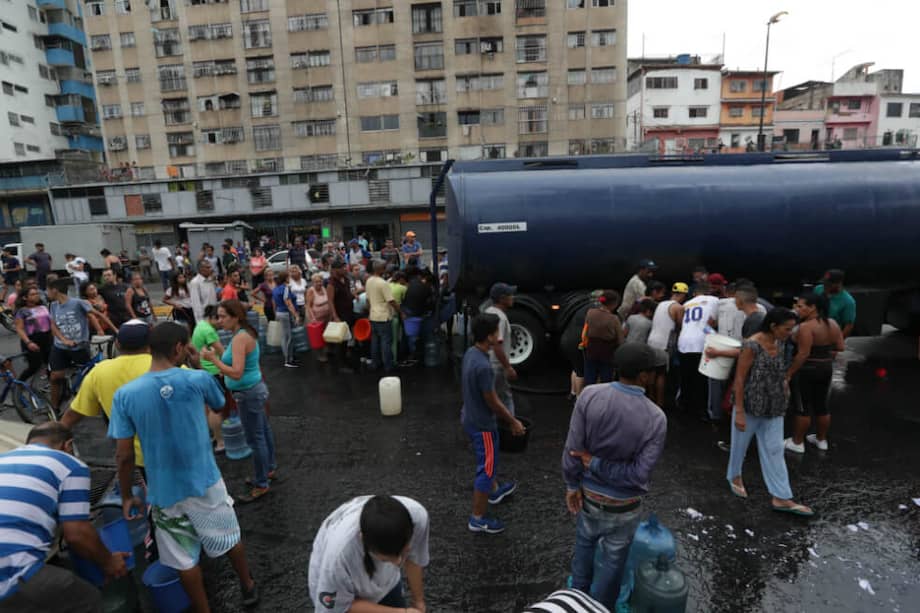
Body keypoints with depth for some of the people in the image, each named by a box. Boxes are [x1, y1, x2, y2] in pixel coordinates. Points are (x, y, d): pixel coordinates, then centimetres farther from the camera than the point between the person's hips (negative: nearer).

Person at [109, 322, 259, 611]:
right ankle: (248, 588, 43)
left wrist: (126, 496, 7)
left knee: (185, 562, 17)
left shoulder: (124, 395, -12)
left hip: (165, 493, 0)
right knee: (230, 539, 23)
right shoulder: (197, 379, -15)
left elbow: (124, 456, -8)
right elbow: (222, 406, 8)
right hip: (206, 483, 0)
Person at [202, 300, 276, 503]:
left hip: (249, 394, -10)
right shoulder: (245, 333, 7)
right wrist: (218, 358, 9)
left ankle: (261, 485, 14)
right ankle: (269, 469, 38)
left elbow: (237, 373, -28)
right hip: (254, 390, 10)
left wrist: (213, 359, -23)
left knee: (255, 439, 1)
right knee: (263, 431, 22)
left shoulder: (240, 338, -23)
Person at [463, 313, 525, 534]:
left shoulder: (470, 353, -3)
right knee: (486, 468, 7)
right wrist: (513, 422, -9)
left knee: (488, 460, 30)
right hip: (482, 424, -9)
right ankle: (478, 519, 22)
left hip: (470, 417, 9)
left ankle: (495, 490, 53)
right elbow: (492, 402, -22)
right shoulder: (483, 366, -32)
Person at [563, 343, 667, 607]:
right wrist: (596, 464, -17)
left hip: (589, 493, 3)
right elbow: (639, 474, -26)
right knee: (613, 558, 22)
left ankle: (579, 594, 54)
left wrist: (572, 485, -5)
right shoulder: (656, 418, -24)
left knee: (585, 543, 30)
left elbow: (572, 448, -18)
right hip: (623, 504, -3)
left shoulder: (590, 395, -22)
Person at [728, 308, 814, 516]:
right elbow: (740, 379, -18)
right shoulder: (752, 345, -20)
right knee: (740, 444, 14)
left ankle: (781, 498, 14)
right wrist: (739, 412, -18)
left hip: (773, 409, 6)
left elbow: (778, 375, 12)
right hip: (751, 407, -6)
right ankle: (735, 476, 38)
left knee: (774, 451, 8)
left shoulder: (779, 343, 1)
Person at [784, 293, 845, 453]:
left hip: (806, 371, -8)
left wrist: (789, 373, -18)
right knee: (822, 406, 19)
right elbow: (841, 347, 6)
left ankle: (797, 442, 15)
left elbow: (803, 354, -24)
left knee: (803, 408, 4)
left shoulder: (806, 327, -22)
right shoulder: (833, 324, 3)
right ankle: (822, 440, 32)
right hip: (827, 369, 8)